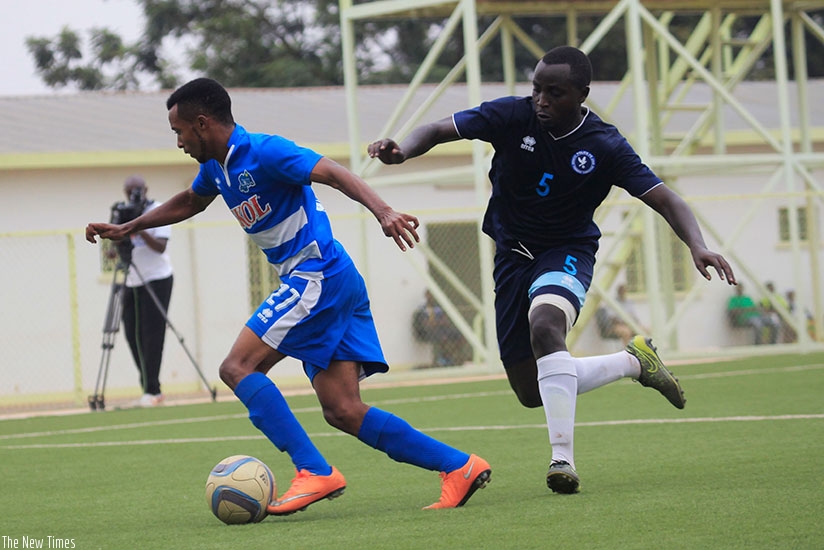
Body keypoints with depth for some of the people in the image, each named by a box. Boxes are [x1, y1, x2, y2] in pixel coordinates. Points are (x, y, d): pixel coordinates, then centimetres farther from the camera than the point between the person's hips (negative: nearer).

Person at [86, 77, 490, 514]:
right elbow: (188, 203, 38)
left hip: (317, 277, -9)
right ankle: (459, 466, -1)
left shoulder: (263, 152, -12)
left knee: (237, 367, -11)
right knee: (342, 411, 0)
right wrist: (126, 229, 43)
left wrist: (382, 211, -38)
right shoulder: (217, 166, 16)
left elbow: (334, 174, -22)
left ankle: (314, 472, -17)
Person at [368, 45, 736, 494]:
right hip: (512, 252, 4)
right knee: (532, 393, 6)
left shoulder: (604, 146, -15)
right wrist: (404, 150, -35)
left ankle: (563, 458, -35)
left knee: (544, 327, -39)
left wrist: (697, 246, -32)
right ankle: (634, 362, 29)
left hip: (567, 252, -4)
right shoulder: (512, 116, -12)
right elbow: (438, 130, -12)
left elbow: (664, 200, -14)